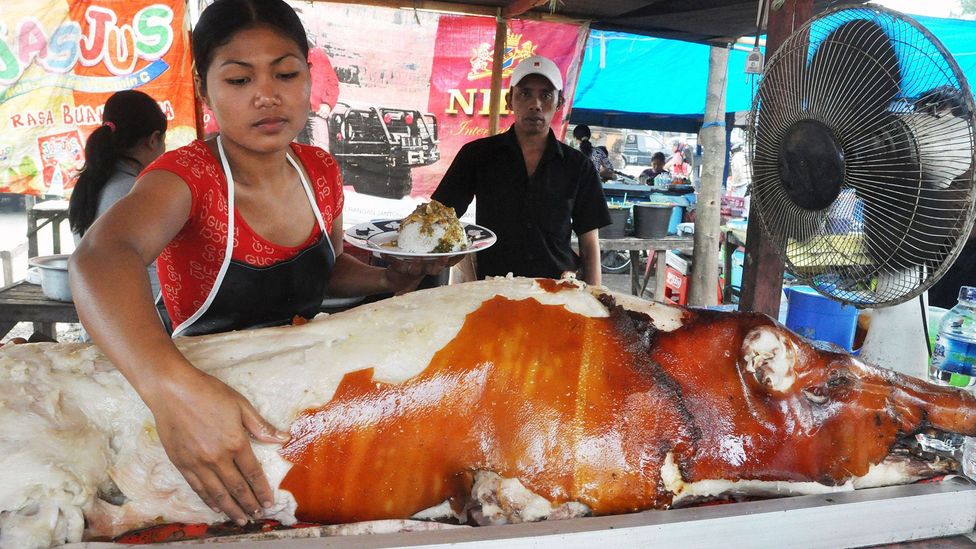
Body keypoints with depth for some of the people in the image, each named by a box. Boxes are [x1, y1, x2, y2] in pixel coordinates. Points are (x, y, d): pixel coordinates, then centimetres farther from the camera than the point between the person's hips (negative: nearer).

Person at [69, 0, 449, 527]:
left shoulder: (320, 172, -3)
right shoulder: (187, 175, -20)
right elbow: (101, 256, -42)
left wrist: (389, 278, -6)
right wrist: (172, 385, -60)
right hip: (211, 381, -5)